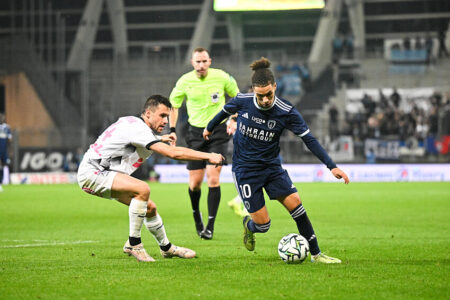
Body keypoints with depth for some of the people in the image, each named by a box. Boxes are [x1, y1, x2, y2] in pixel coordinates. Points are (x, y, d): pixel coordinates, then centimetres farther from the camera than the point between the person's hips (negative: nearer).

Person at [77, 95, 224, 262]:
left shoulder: (132, 122, 9)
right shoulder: (137, 128, -22)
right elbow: (173, 153, -29)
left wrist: (159, 138, 38)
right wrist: (208, 157, -25)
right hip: (91, 173, -10)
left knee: (149, 208, 12)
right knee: (142, 189, -29)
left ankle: (167, 248, 31)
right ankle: (133, 244, -20)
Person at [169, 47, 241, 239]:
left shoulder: (222, 77, -7)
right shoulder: (185, 82, -5)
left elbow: (237, 97, 10)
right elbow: (173, 105, 10)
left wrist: (233, 120, -1)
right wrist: (172, 130, 1)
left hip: (218, 131, -1)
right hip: (196, 132, 1)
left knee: (213, 178, -14)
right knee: (195, 182, 1)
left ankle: (210, 225, -11)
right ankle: (196, 215, 31)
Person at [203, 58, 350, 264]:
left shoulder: (287, 112, -15)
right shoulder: (242, 101, -13)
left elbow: (309, 139, -11)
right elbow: (225, 112, 9)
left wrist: (332, 166, -18)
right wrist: (209, 128, 28)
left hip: (271, 166, 2)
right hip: (245, 169, -2)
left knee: (294, 202, -15)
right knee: (262, 224, -7)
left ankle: (316, 254, -4)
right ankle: (249, 225, 32)